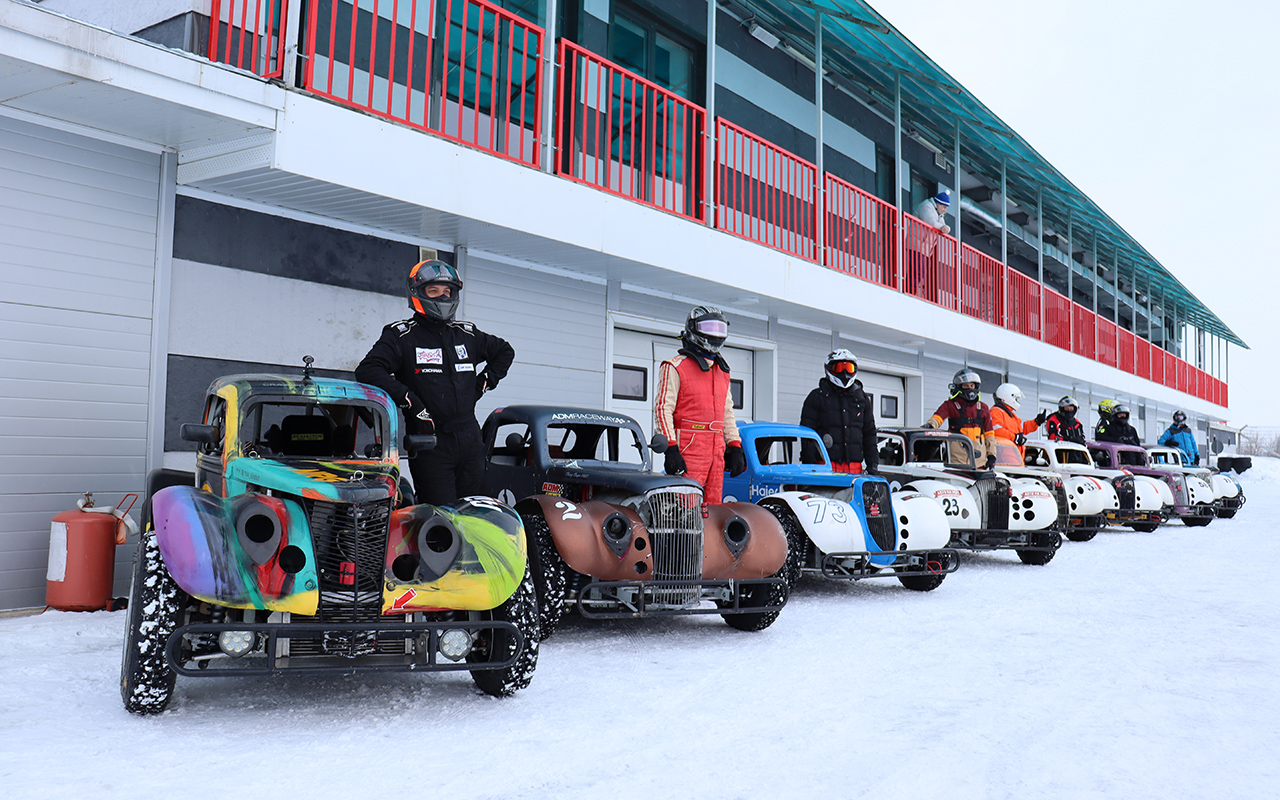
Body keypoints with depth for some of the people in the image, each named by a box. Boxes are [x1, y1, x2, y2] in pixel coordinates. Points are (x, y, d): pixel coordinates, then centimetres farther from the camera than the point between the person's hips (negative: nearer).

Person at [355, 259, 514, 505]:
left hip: (470, 439, 5)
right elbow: (367, 370, -13)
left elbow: (505, 351, 32)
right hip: (430, 442, -5)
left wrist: (483, 382, 17)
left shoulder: (467, 334, 15)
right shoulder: (401, 335, 0)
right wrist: (410, 400, -20)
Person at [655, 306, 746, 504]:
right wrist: (670, 449, -16)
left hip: (717, 451, 7)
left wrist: (735, 447, 16)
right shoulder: (675, 367, -1)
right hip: (688, 450, -7)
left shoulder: (722, 371, 21)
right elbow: (663, 409, -7)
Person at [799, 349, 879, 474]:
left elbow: (869, 433, 21)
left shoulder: (862, 398, 19)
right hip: (826, 466, -4)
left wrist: (873, 464, 13)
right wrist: (808, 465, -7)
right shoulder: (817, 397, 6)